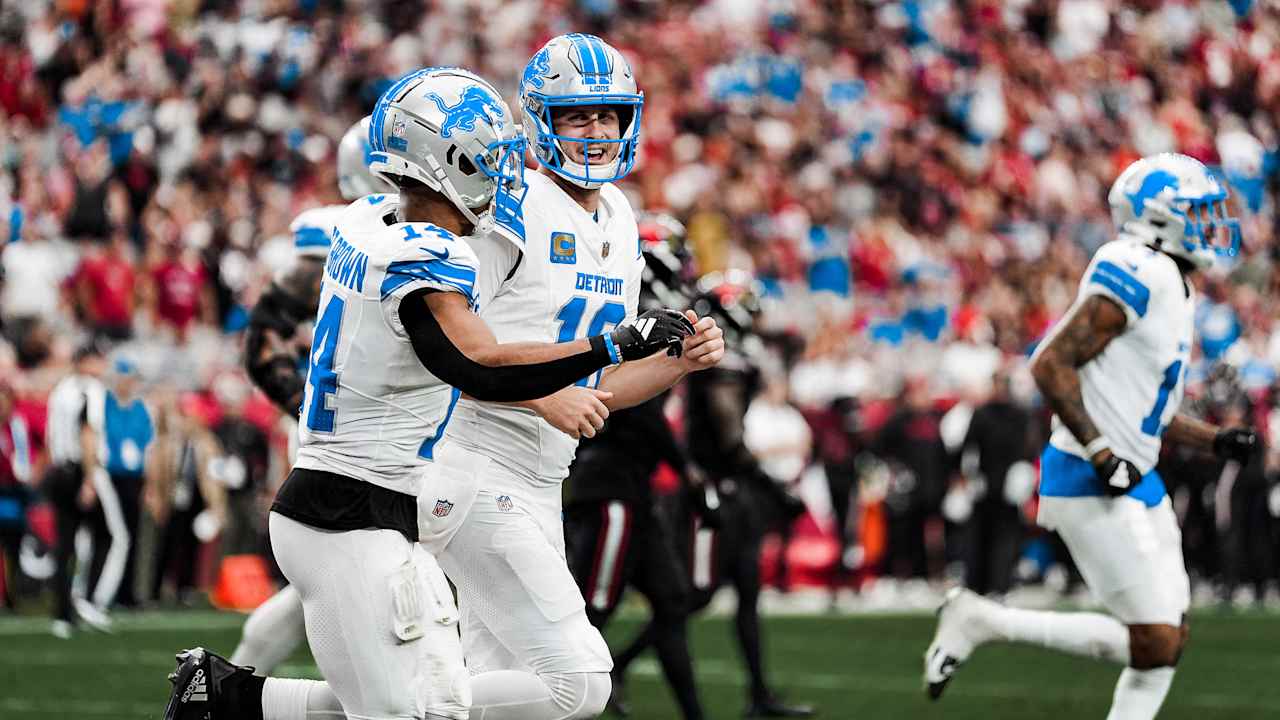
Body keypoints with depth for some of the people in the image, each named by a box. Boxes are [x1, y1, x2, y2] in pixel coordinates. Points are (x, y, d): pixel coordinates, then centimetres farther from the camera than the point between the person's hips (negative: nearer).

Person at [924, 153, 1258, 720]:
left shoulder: (1172, 286, 15)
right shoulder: (1138, 274, -16)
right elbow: (1052, 365, -20)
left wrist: (1215, 441, 12)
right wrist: (1101, 454, -22)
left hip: (1133, 482, 10)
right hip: (1090, 484, -10)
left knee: (1168, 641, 7)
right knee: (1153, 643, -10)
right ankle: (982, 621, -2)